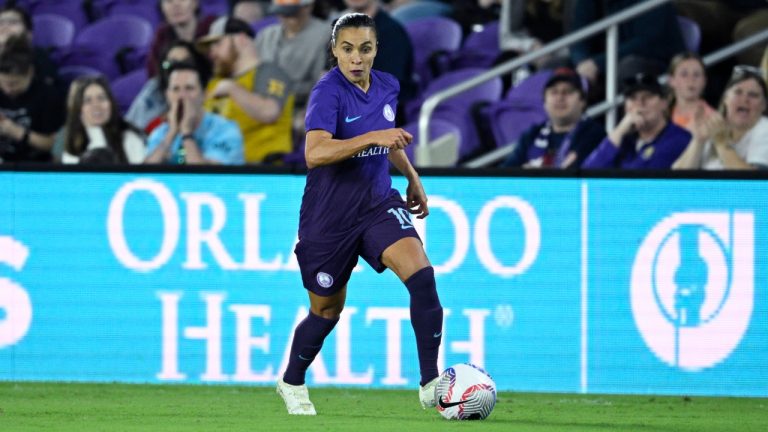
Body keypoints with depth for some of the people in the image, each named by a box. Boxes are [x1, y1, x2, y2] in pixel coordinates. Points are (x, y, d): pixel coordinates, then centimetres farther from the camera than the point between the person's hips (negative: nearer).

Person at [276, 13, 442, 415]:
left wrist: (412, 178, 23)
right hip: (330, 213, -5)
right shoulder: (328, 92, -20)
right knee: (327, 310, 10)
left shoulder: (387, 86, 1)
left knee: (420, 273, -20)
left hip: (378, 202, 5)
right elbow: (315, 153, -36)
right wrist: (374, 136, -43)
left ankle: (430, 383, -17)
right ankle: (291, 383, 38)